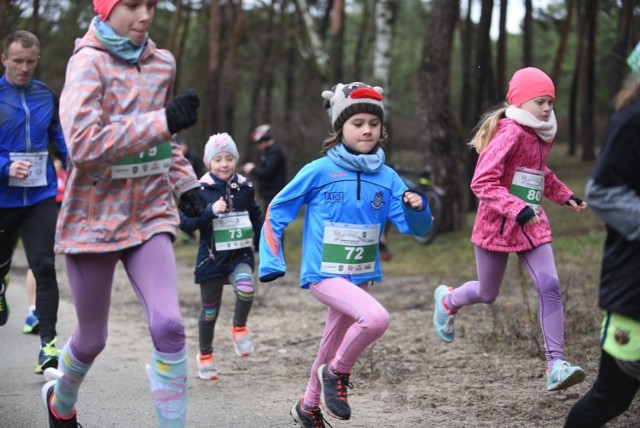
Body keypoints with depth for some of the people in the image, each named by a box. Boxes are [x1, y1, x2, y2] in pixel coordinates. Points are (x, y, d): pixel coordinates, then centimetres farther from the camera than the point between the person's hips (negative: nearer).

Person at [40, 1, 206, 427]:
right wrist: (164, 121, -28)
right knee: (92, 338, 11)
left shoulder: (162, 63, 6)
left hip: (149, 215, 4)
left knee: (169, 325, -16)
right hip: (95, 217, -4)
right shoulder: (88, 62, -12)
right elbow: (83, 142, -26)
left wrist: (186, 183, 12)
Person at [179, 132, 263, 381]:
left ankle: (239, 328, -1)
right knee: (210, 310, 9)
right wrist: (210, 210, -24)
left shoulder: (245, 188, 4)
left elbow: (257, 219, 15)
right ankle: (205, 356, 32)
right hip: (212, 257, -1)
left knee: (246, 287, -30)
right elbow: (185, 221, -12)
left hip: (240, 255, 1)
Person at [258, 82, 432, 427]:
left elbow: (415, 227, 2)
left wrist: (416, 207, -20)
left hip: (362, 277, 6)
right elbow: (276, 212, -2)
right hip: (324, 274, -5)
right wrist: (272, 262, -7)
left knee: (334, 346, 19)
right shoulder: (319, 171, -10)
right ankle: (336, 374, -5)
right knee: (375, 317, -29)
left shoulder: (386, 178, 1)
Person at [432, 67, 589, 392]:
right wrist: (518, 210, -33)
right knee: (487, 294, 11)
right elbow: (482, 183, -25)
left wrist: (566, 197, 17)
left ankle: (556, 365, -11)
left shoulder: (543, 135, 7)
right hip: (498, 225, -6)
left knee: (550, 287, -11)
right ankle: (448, 300, 46)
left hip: (532, 225, 6)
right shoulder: (509, 134, -19)